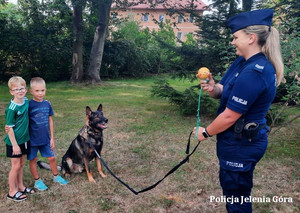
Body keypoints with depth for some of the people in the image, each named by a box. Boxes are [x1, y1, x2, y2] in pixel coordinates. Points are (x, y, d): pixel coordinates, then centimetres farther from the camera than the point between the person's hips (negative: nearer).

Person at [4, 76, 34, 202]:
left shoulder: (26, 101, -2)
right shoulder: (12, 108, -22)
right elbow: (9, 128, -17)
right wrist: (14, 144, -17)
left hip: (24, 138, 6)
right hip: (14, 141, -6)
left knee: (21, 164, 18)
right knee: (16, 166, 4)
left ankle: (20, 186, 34)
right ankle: (12, 192, 19)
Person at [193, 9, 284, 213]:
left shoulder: (253, 73, -28)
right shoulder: (243, 63, 3)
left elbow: (230, 116, -25)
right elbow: (225, 93, 9)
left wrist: (206, 132, -8)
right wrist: (213, 88, -14)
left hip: (242, 144, -10)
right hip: (242, 141, 10)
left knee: (236, 195, 9)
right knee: (232, 187, 26)